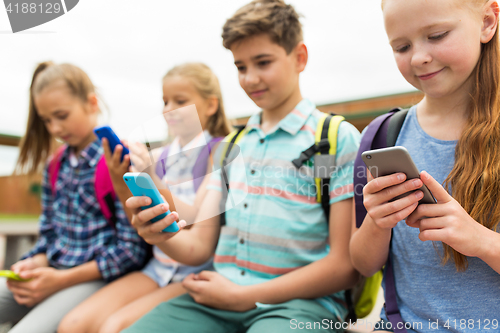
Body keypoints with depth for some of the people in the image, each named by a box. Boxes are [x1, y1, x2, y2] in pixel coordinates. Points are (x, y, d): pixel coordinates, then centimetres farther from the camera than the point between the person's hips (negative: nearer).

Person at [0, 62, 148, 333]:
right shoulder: (55, 166, 12)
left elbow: (131, 249, -13)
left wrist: (61, 279, -14)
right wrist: (36, 264, -3)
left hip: (98, 278, -7)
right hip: (51, 272, 7)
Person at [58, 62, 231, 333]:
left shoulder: (217, 151, -6)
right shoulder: (160, 156, 10)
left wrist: (151, 181, -23)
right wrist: (121, 186, -6)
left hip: (199, 272, -5)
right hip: (159, 267, 6)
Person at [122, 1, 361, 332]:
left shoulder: (339, 139, -3)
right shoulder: (231, 146, 14)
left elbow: (345, 266, -8)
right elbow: (199, 246, 10)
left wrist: (243, 296, -10)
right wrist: (163, 236, -13)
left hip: (298, 302, -3)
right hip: (216, 297, 4)